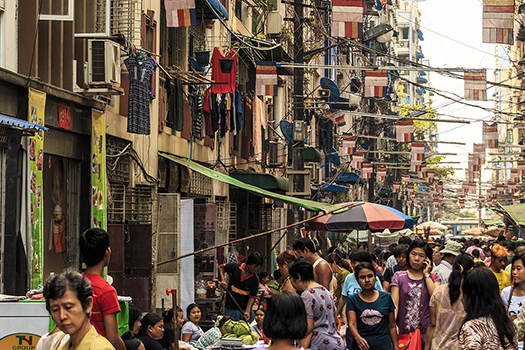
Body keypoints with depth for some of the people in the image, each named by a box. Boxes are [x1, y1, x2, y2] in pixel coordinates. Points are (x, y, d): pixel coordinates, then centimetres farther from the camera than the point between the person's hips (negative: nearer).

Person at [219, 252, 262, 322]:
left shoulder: (255, 279, -5)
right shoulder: (235, 267, -5)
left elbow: (252, 297, -7)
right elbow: (221, 267, 12)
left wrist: (247, 312, -19)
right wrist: (223, 280, -6)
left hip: (245, 309, 1)